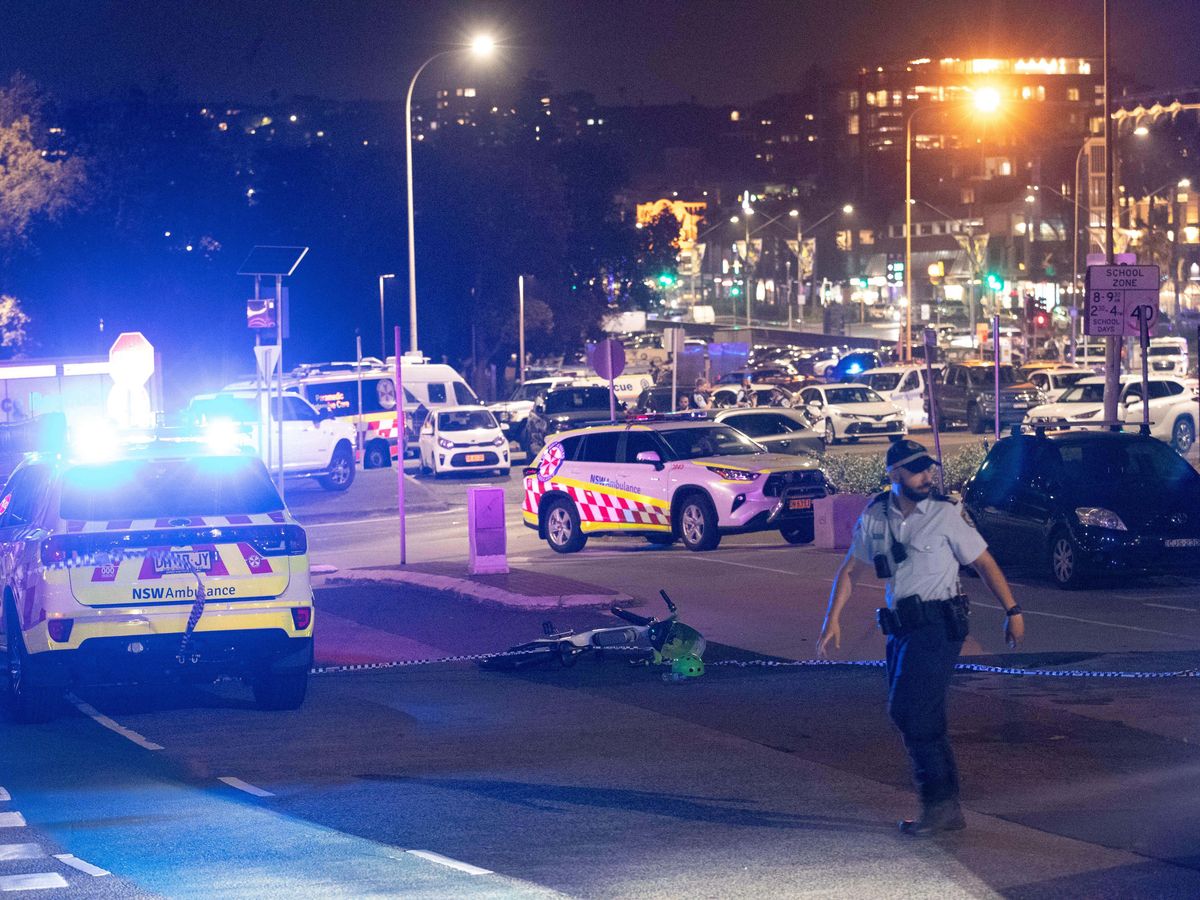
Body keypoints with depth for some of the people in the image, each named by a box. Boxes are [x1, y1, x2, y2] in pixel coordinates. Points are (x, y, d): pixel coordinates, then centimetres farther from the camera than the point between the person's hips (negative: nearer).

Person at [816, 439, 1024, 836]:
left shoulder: (944, 514, -6)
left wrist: (1012, 611, -1)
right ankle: (948, 809, 16)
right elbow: (848, 570, 15)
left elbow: (984, 563, 0)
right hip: (901, 626, 6)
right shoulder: (874, 517, 7)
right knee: (921, 718, 8)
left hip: (938, 625, -6)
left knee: (910, 711, -15)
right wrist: (833, 620, 7)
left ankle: (939, 801, -7)